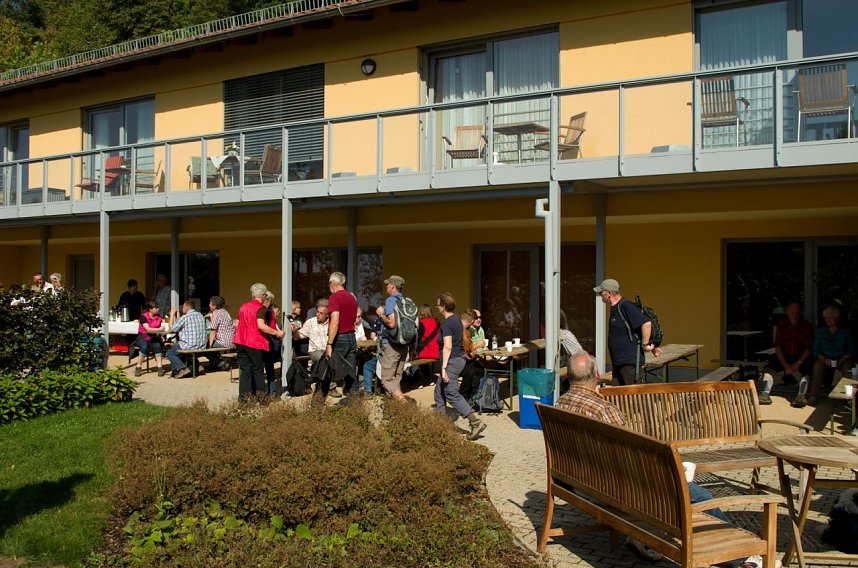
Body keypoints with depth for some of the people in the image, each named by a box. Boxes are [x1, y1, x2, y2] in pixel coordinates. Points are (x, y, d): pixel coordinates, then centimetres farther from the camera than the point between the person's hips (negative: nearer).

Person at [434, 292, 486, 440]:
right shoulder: (457, 319, 12)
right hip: (459, 357, 10)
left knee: (452, 394, -9)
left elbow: (447, 347, -23)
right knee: (439, 391, 16)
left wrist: (444, 367, -23)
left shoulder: (447, 323, -16)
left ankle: (476, 422, -14)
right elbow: (464, 339, 21)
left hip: (452, 360, -10)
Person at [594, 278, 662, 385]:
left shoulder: (625, 306, -16)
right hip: (618, 362, 10)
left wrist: (645, 345, -16)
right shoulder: (615, 308, 15)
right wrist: (652, 347, 18)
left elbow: (646, 323, -25)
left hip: (630, 362, -10)